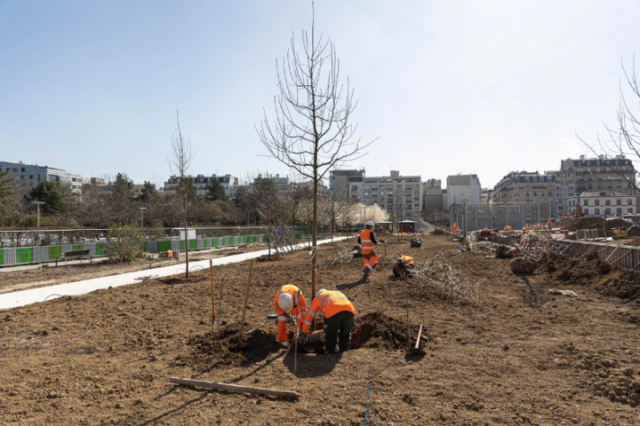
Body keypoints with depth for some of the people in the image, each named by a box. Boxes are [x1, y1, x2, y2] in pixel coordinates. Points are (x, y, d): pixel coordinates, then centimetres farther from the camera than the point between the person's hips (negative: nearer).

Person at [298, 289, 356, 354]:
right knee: (345, 335, 25)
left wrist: (304, 334, 43)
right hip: (349, 312, 4)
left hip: (333, 313, -3)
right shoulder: (339, 294, 44)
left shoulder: (318, 297, 33)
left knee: (330, 336, 19)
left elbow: (309, 315, 34)